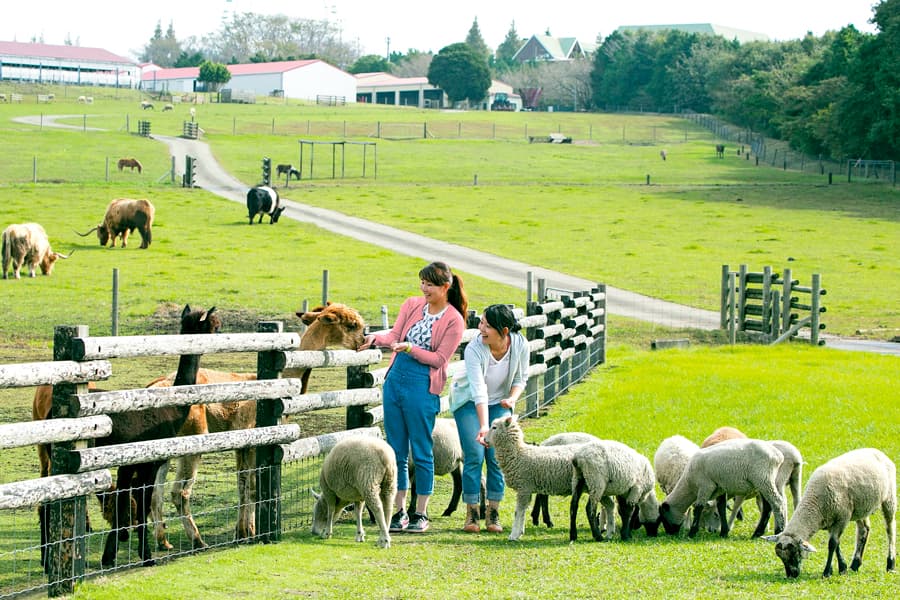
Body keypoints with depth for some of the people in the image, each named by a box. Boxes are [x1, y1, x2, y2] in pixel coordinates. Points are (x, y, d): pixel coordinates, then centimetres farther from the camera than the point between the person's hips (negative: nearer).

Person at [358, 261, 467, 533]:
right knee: (396, 451, 8)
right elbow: (395, 335, 2)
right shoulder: (412, 305, 10)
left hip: (422, 388, -5)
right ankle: (399, 511, 16)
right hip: (395, 381, 5)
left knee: (422, 452, 1)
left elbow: (439, 359, -8)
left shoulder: (453, 321, -5)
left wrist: (409, 348, -19)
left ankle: (421, 514, 10)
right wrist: (376, 338, -18)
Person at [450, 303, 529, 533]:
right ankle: (471, 513, -2)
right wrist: (484, 426, -47)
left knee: (497, 456, -7)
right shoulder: (474, 349, -31)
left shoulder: (520, 345, -21)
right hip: (469, 402, -2)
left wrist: (513, 398, -24)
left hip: (500, 403, 3)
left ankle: (493, 514, 2)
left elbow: (521, 378, -3)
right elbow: (479, 391, -37)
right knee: (475, 455, -12)